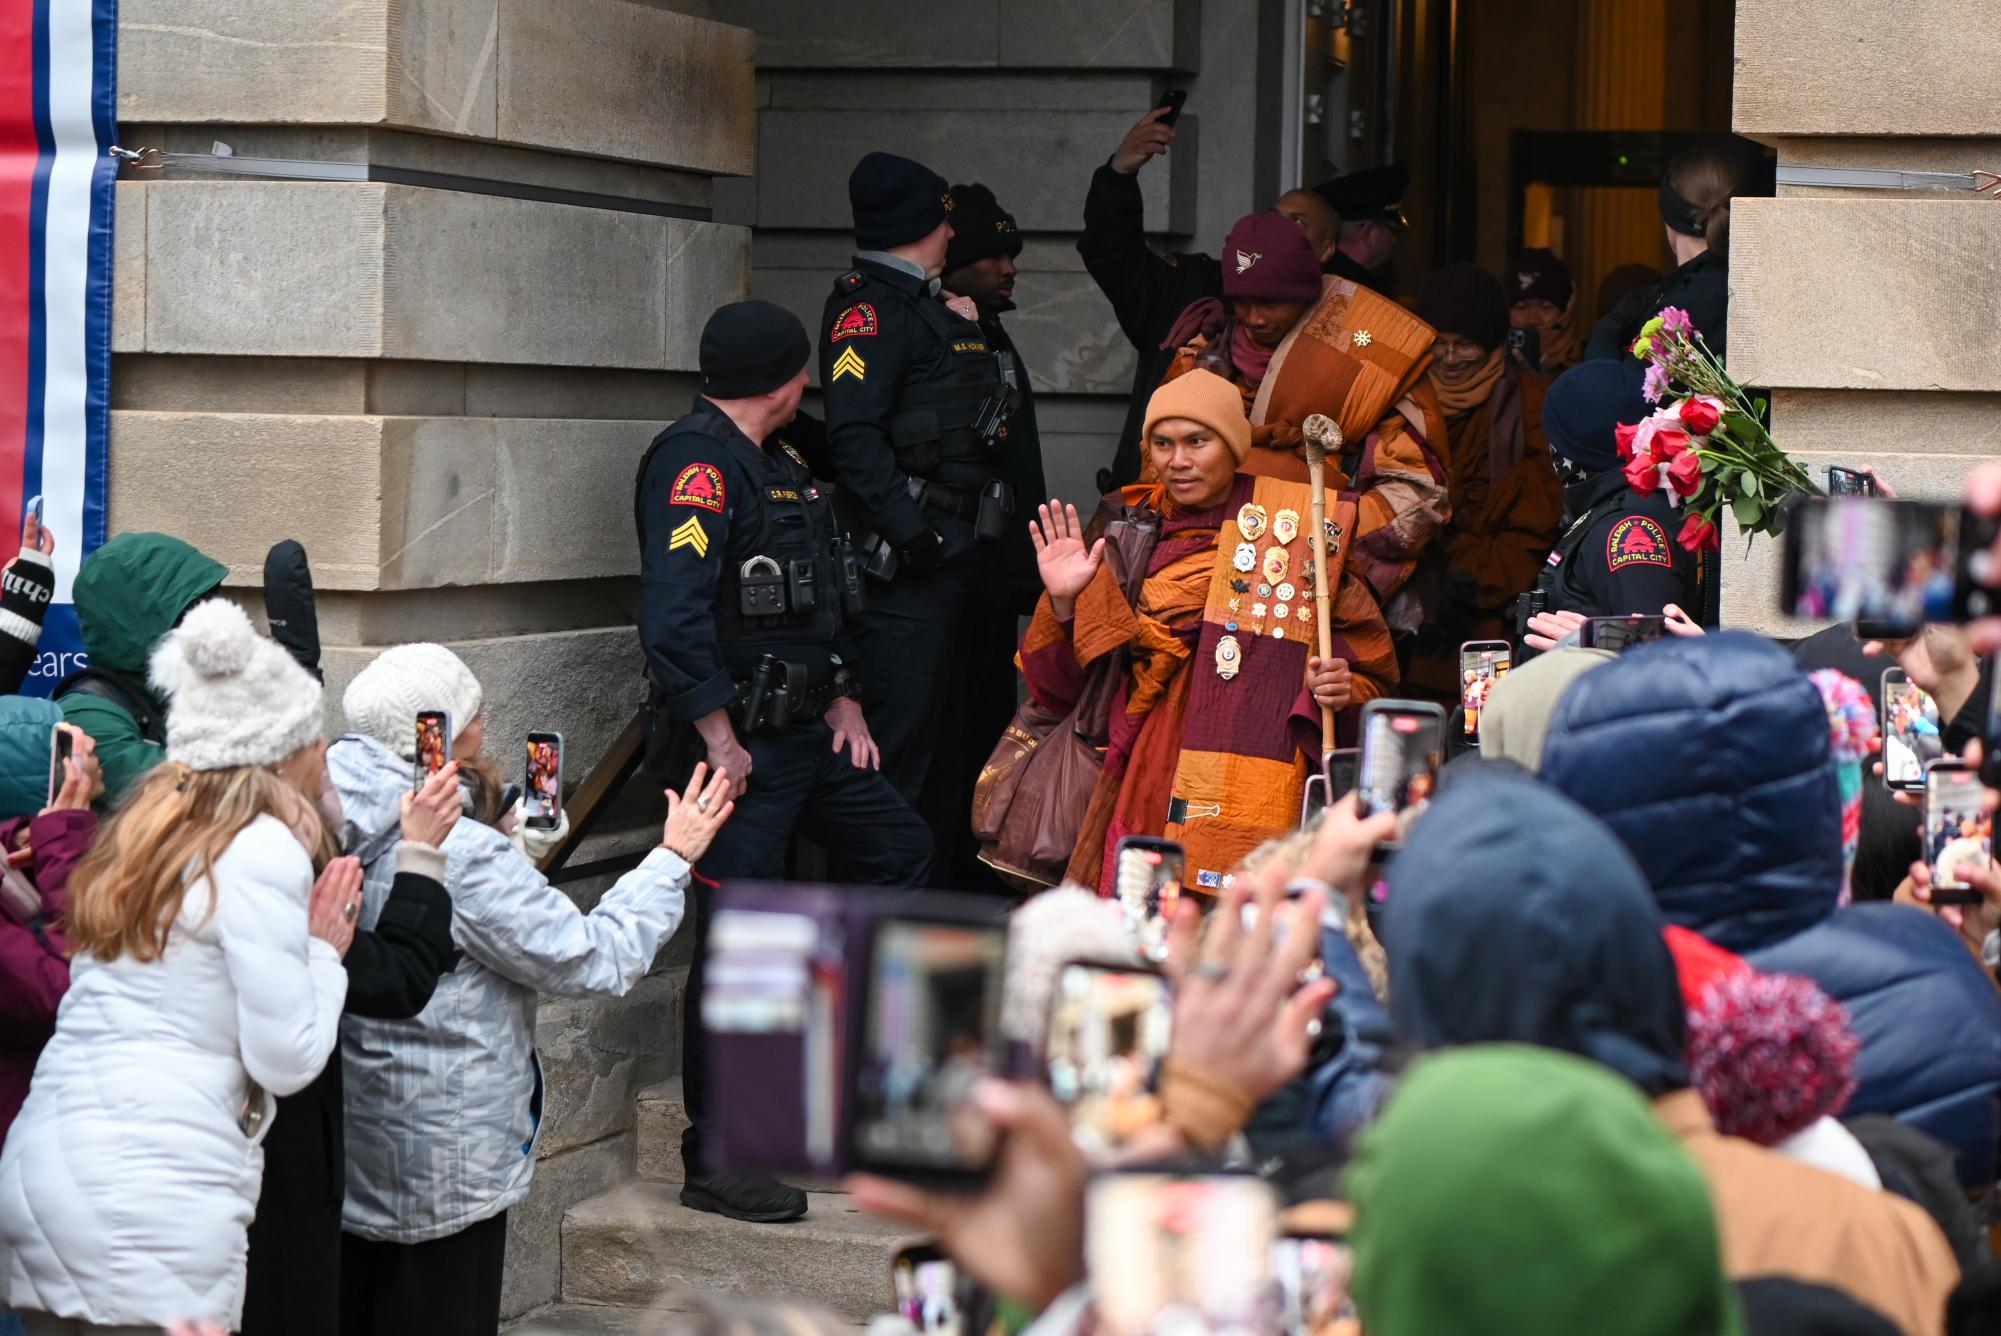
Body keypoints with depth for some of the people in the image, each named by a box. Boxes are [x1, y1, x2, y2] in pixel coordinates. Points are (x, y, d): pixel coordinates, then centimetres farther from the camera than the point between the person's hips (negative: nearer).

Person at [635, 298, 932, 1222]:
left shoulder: (775, 467, 18)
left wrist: (843, 700, 13)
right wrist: (720, 741, -23)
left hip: (804, 733, 10)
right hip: (741, 743, -10)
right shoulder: (695, 464, -15)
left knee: (898, 846, 18)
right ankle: (717, 1163, -2)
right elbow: (673, 617, -24)